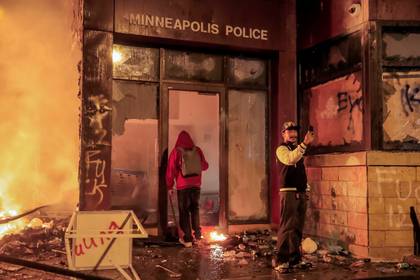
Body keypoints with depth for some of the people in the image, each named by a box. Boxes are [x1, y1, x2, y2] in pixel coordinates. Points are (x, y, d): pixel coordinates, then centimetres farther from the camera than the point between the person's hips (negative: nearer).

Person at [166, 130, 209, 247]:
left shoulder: (176, 152, -5)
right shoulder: (197, 150, 3)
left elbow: (170, 170, -5)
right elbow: (205, 166, 15)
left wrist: (169, 187, 3)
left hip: (182, 185, -3)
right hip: (196, 184, 3)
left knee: (184, 211, 5)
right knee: (195, 208, 20)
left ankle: (187, 239, 7)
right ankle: (197, 233, 22)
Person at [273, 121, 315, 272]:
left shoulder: (298, 149, 21)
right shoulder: (282, 149, -4)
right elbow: (290, 159, -27)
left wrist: (306, 189, 18)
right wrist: (304, 144, -35)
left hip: (301, 192, 8)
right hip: (289, 192, -8)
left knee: (298, 227, 10)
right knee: (286, 226, -12)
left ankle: (294, 257, 18)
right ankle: (280, 260, -10)